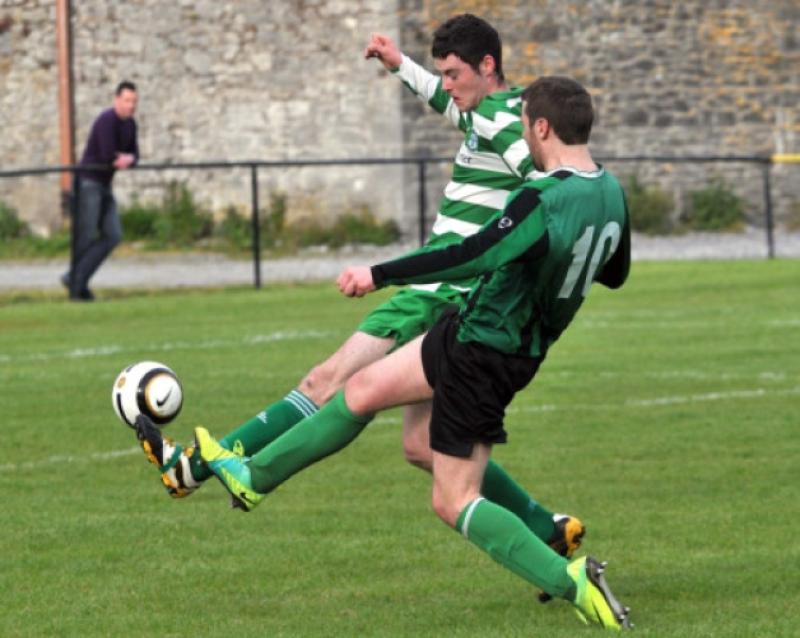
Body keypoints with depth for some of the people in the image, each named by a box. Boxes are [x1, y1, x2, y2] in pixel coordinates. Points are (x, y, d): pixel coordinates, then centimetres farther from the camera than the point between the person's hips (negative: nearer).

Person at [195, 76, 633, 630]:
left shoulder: (543, 200, -29)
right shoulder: (612, 193, -2)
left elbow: (472, 257, -35)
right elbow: (616, 272, 15)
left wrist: (379, 275, -29)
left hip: (483, 351, -9)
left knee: (455, 502, -2)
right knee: (363, 390, 17)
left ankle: (572, 582, -10)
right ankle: (254, 477, 29)